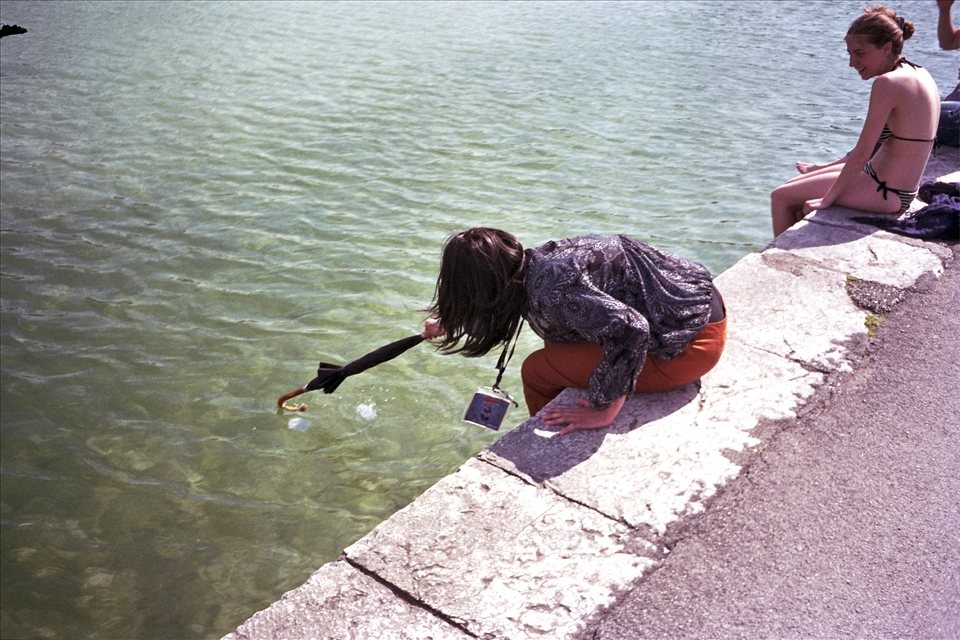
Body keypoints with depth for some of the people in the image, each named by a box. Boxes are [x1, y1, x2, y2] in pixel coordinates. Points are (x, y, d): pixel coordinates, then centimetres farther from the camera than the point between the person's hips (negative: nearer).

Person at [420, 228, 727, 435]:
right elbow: (501, 307, 24)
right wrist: (448, 323, 39)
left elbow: (629, 331, -36)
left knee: (538, 371, -5)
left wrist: (603, 412, -26)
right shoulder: (531, 263, 2)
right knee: (557, 344, 16)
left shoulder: (552, 285, -27)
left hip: (693, 341, -9)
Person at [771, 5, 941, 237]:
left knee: (781, 197, 0)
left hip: (885, 193, -10)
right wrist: (827, 167, 19)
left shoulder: (888, 83, -22)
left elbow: (862, 154, -20)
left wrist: (827, 199, -11)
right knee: (793, 187, 21)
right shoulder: (917, 74, 7)